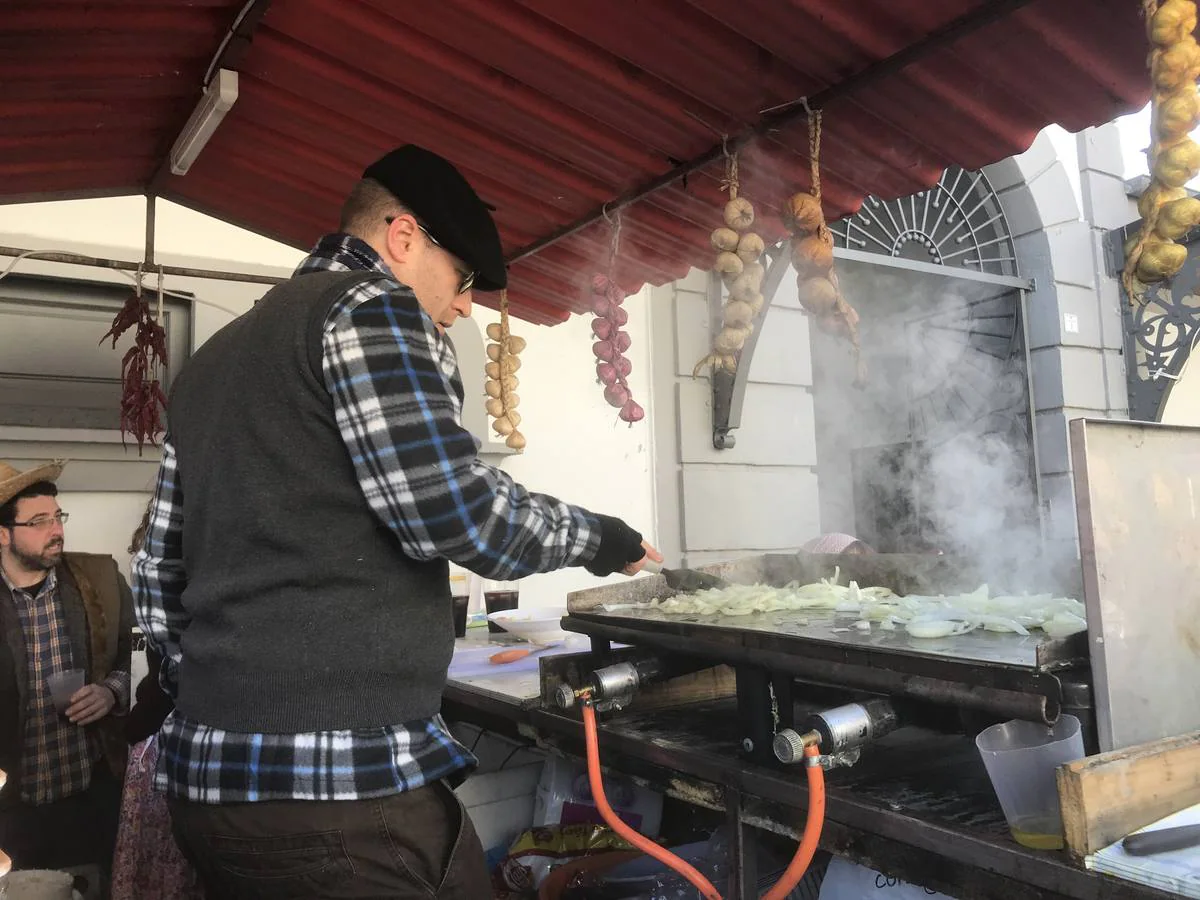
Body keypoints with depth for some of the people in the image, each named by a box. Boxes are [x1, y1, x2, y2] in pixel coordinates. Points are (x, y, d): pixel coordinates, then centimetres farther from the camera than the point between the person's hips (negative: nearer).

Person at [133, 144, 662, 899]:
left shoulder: (214, 359, 19)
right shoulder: (372, 306, -7)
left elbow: (160, 575, 20)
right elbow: (455, 510, -18)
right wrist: (600, 540, -2)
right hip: (334, 780, -9)